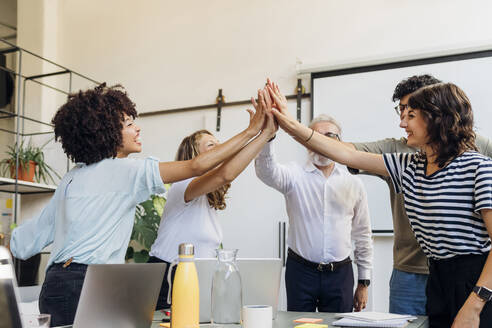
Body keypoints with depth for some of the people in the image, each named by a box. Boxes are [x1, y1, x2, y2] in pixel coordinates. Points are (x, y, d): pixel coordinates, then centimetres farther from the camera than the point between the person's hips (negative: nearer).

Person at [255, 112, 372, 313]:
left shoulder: (353, 184, 8)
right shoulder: (294, 176, 2)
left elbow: (362, 235, 12)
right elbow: (266, 170, -21)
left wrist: (363, 282, 11)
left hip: (340, 274, 2)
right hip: (301, 271, -1)